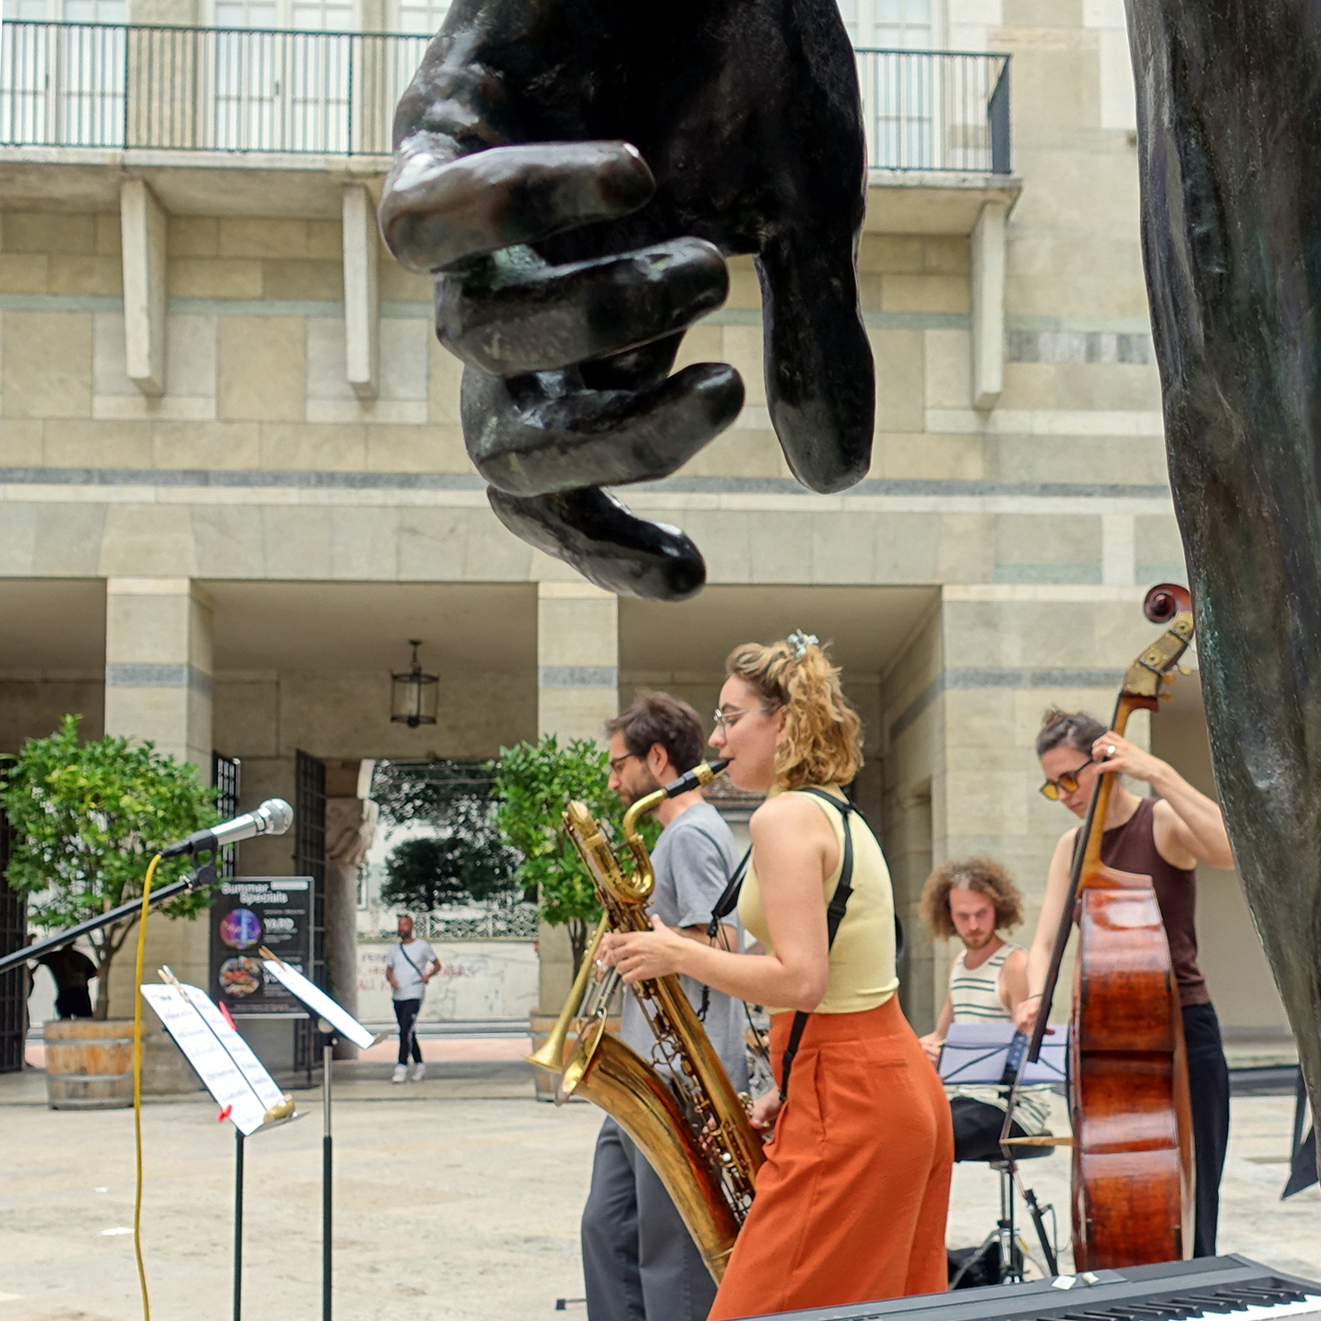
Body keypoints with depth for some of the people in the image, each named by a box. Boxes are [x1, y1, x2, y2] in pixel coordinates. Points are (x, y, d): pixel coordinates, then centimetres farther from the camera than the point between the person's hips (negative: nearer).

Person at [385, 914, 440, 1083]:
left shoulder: (422, 946, 1)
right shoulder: (394, 949, 13)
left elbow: (437, 965, 8)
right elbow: (388, 970, 15)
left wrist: (428, 975, -11)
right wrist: (391, 979, -8)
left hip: (414, 996, -5)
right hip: (398, 996, 5)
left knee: (405, 1031, -17)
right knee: (409, 1033, 12)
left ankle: (402, 1067, -18)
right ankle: (419, 1065, 24)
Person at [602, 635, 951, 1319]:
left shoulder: (784, 817, -12)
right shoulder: (843, 817, 17)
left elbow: (799, 981, -22)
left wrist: (676, 953, -11)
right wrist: (787, 1094, 17)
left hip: (848, 1108, -10)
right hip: (899, 1088, 10)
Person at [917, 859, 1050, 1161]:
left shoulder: (1016, 965, -9)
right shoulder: (959, 963, 15)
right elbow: (941, 1035, 23)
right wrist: (926, 1046, -1)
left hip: (1013, 1106, -7)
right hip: (964, 1099, 7)